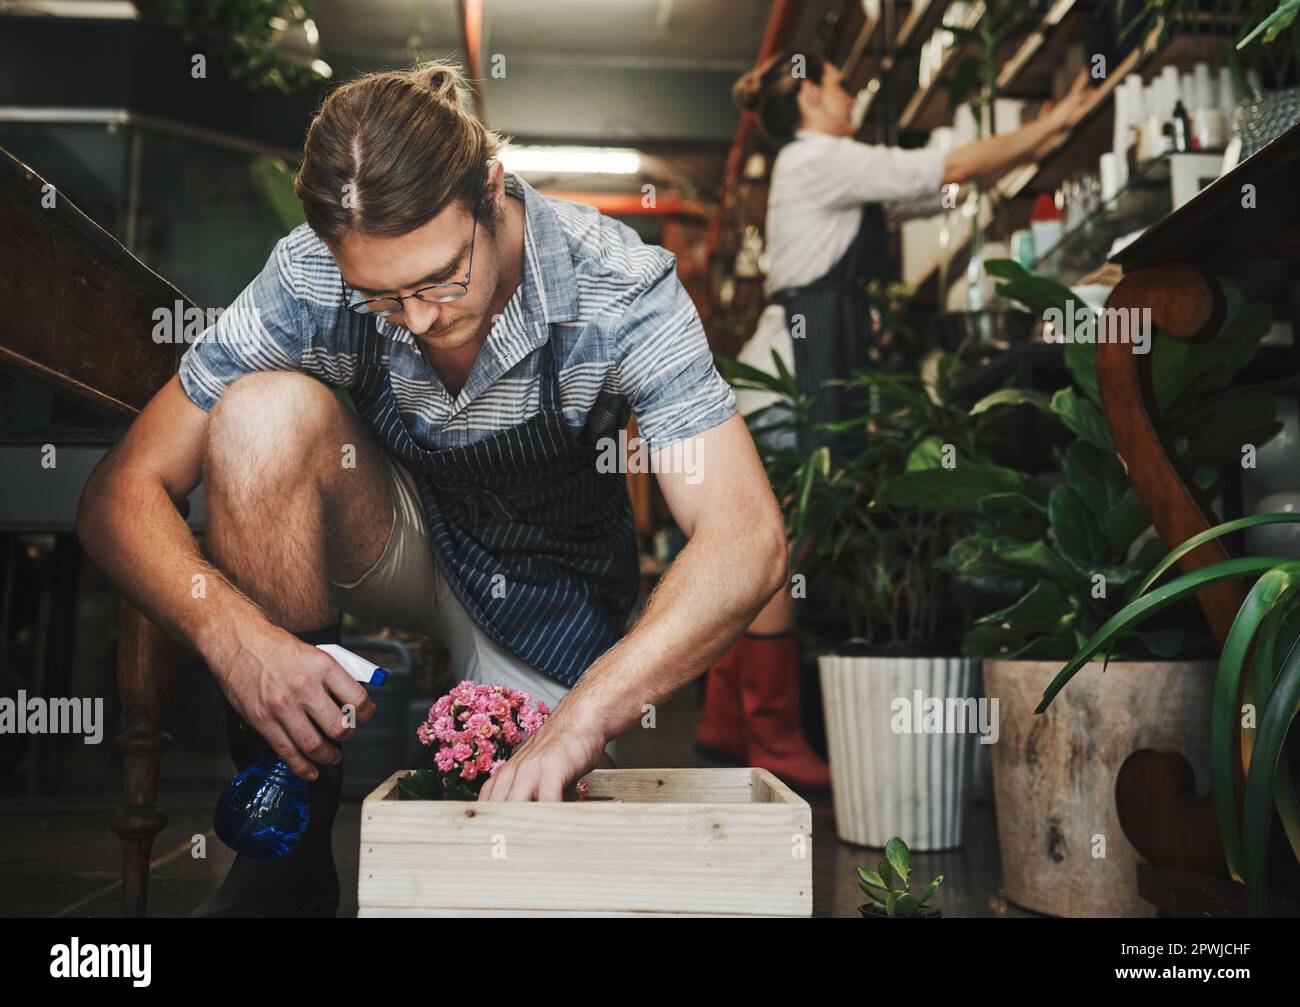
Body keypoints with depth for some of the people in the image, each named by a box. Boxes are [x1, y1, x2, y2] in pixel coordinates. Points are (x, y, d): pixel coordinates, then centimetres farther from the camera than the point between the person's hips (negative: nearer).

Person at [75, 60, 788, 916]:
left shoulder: (617, 285, -28)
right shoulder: (312, 279, -24)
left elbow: (747, 542, -37)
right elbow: (123, 493, -20)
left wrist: (579, 719, -49)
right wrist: (236, 637, -39)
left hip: (550, 583, -1)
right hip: (395, 545, 2)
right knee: (268, 412, -30)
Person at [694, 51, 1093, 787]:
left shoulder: (819, 168, 28)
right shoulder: (820, 159, -4)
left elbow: (942, 182, 29)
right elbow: (954, 168, -5)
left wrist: (1032, 146, 27)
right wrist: (1056, 121, 5)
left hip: (801, 365, 10)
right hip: (796, 367, -10)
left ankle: (725, 723, 13)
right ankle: (774, 743, -4)